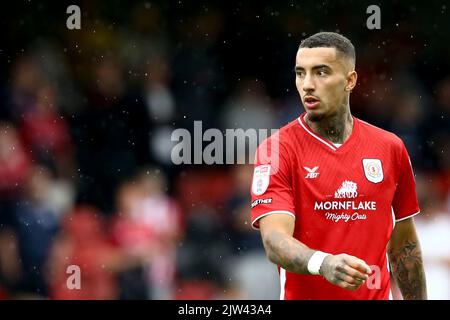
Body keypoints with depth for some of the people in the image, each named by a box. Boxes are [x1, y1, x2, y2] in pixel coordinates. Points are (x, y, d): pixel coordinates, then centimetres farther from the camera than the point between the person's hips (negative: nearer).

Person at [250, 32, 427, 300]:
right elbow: (275, 240, -22)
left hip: (377, 294, 3)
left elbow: (403, 244, 10)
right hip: (304, 296, -3)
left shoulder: (390, 148, 2)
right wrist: (323, 263, -39)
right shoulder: (276, 149, -10)